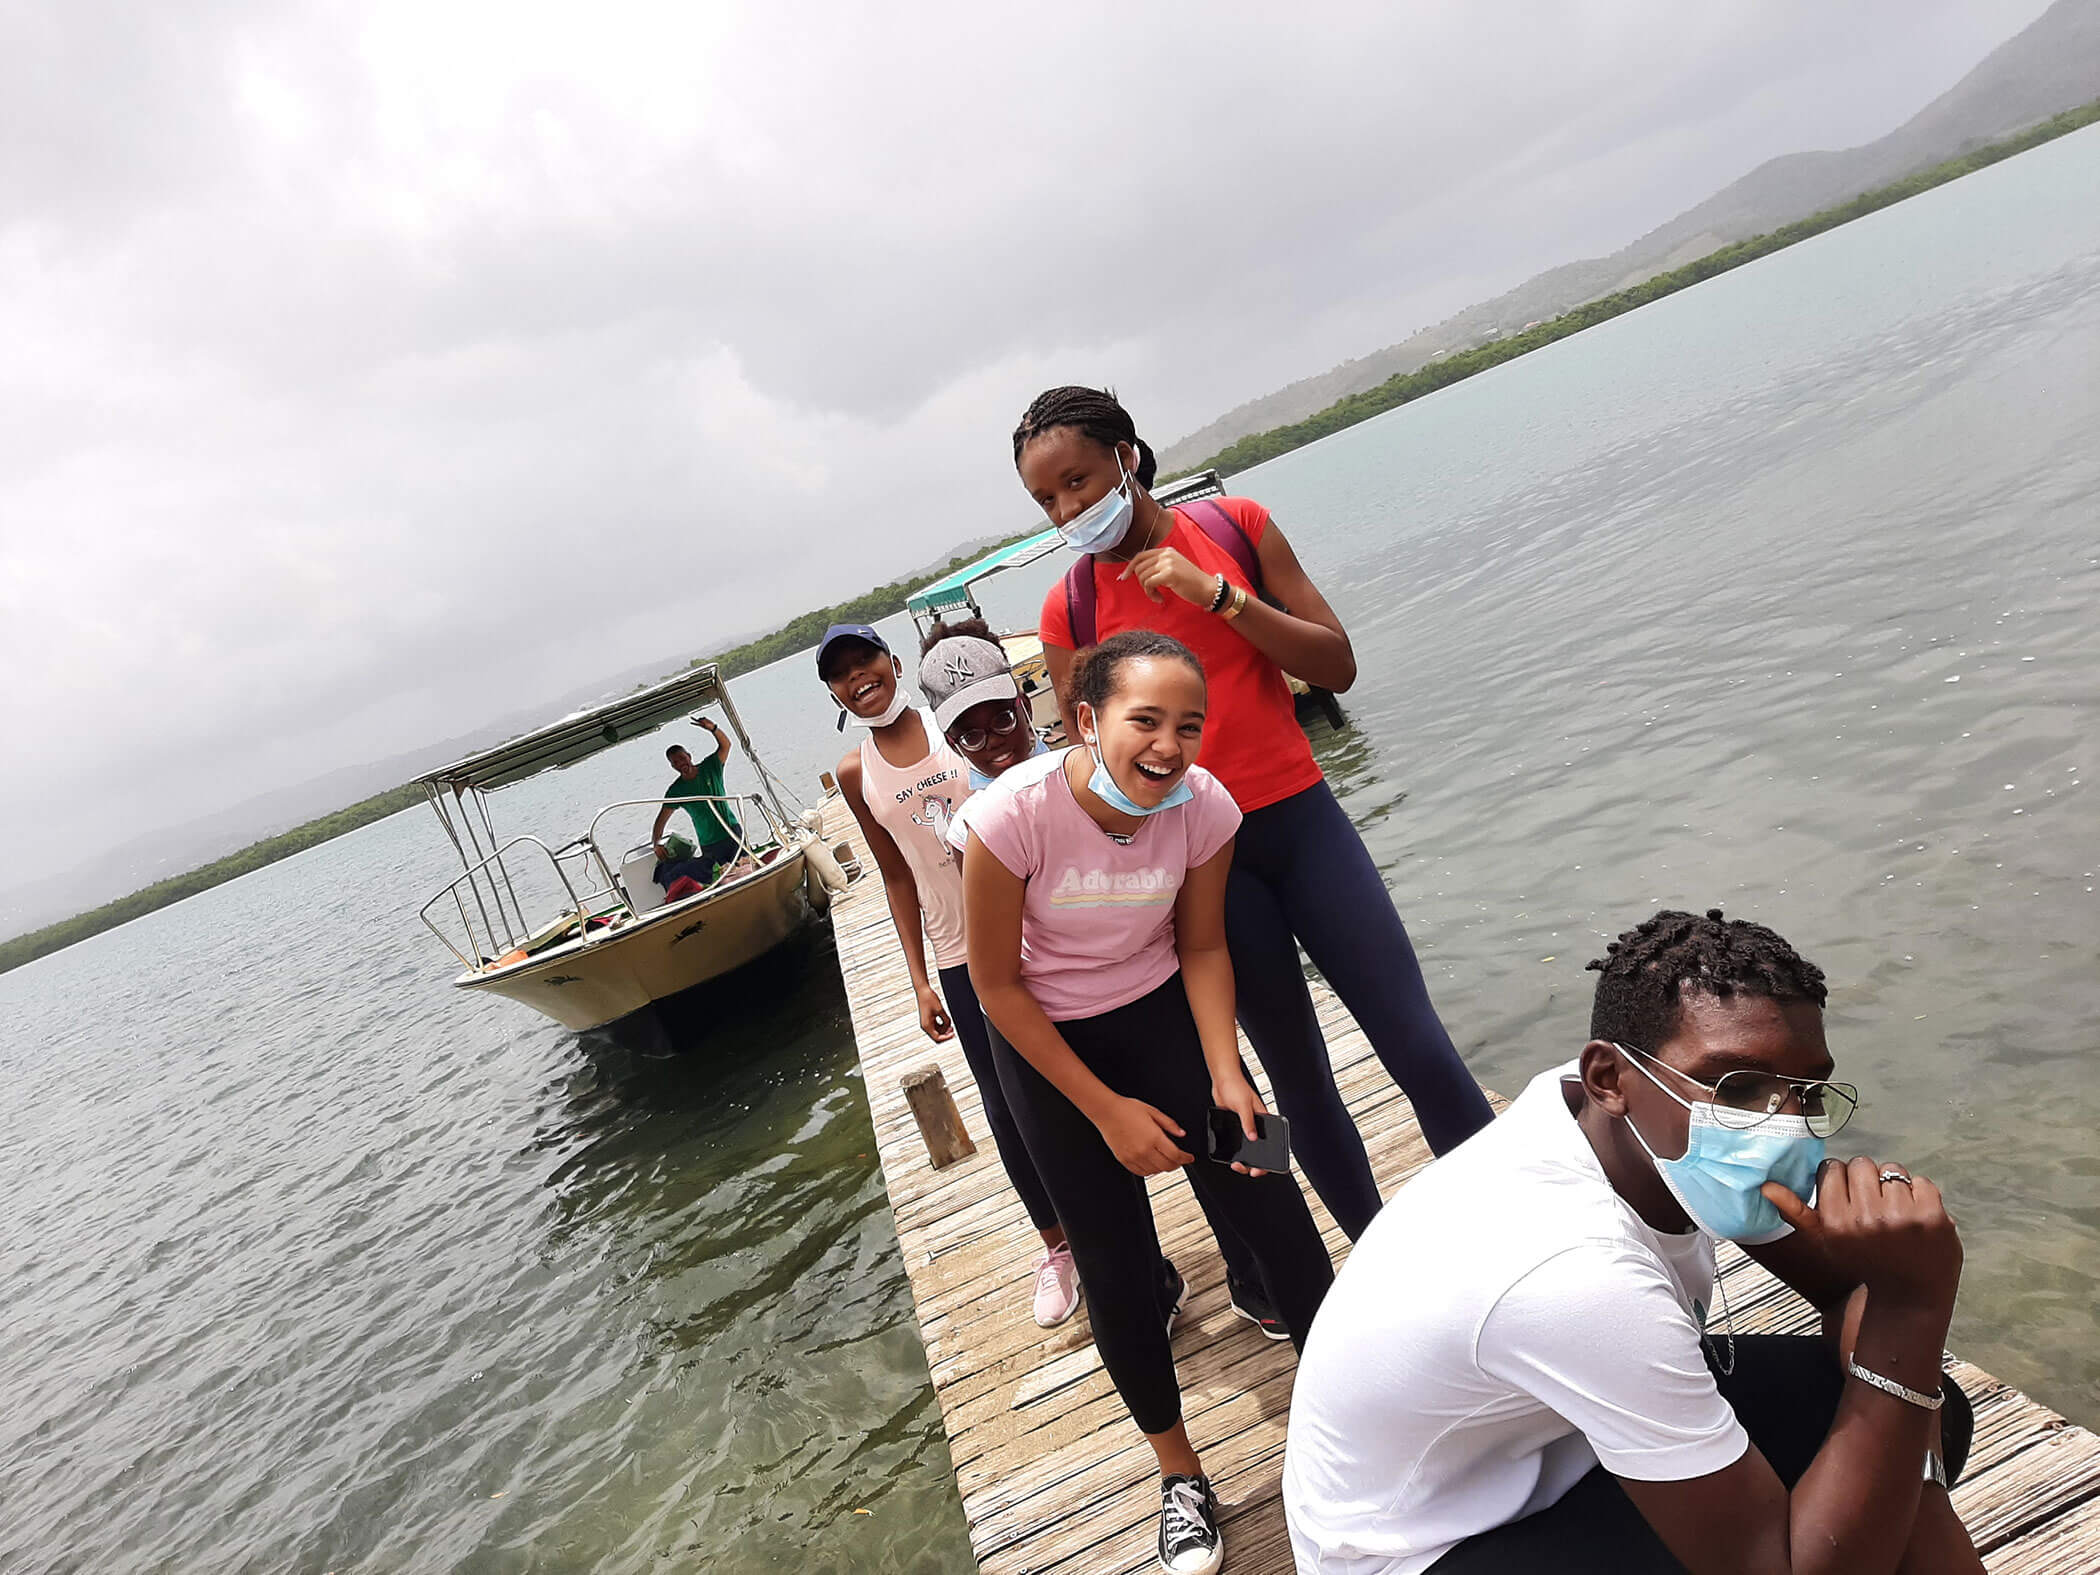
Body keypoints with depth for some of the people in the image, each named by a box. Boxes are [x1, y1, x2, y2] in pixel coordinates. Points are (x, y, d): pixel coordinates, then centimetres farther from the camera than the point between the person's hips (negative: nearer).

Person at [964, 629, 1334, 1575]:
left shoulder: (1205, 807, -21)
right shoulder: (1015, 814, -30)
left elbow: (1201, 947, -4)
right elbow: (998, 985, -18)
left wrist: (1224, 1074, -17)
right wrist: (1106, 1110, -16)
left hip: (1160, 1011, 2)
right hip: (1046, 1039, -2)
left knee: (1271, 1207, -5)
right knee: (1113, 1266, 5)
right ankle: (1179, 1472, 31)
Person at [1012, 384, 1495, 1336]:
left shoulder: (1235, 525, 0)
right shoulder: (1069, 609, -2)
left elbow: (1337, 666, -4)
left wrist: (1219, 595, -14)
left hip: (1298, 816, 1)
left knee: (1417, 1044, 0)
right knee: (1299, 1078, 8)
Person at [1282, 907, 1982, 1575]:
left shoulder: (1651, 1125, -17)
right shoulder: (1572, 1272, -39)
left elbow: (1845, 1285, -3)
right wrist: (1910, 1306, -33)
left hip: (1549, 1437, 7)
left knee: (1936, 1416, -1)